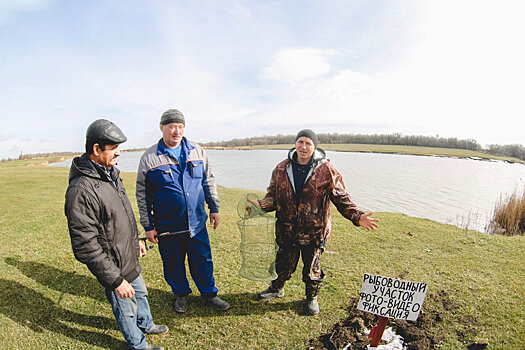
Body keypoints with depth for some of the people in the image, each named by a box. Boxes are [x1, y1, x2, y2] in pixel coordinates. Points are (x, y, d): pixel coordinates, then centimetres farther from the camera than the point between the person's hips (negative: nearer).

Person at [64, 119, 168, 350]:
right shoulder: (81, 190, -30)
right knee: (126, 308, 16)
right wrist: (115, 280, -23)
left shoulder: (110, 173, 0)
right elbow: (86, 247, -28)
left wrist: (136, 240, 20)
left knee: (140, 293, 29)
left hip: (130, 258, 9)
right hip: (113, 267, -8)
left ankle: (146, 325, 56)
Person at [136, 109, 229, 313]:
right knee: (173, 263, 14)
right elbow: (142, 195, 0)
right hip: (167, 226, -1)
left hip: (197, 222, 2)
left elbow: (208, 181, 11)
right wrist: (148, 226, 0)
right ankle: (181, 294, 39)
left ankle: (208, 294, 33)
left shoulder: (196, 151, 2)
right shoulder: (149, 158, -5)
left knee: (203, 260, 12)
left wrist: (214, 208, 8)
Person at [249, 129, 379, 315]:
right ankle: (277, 288, 48)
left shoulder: (326, 171, -9)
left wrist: (357, 216, -16)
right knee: (283, 262, 20)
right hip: (286, 228, 2)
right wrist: (261, 204, -18)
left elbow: (341, 198, -5)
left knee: (312, 267, 16)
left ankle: (312, 298, 42)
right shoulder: (282, 169, -2)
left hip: (313, 230, -2)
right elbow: (273, 196, 2)